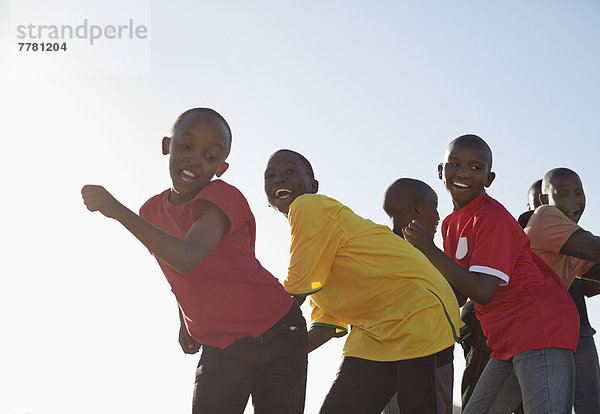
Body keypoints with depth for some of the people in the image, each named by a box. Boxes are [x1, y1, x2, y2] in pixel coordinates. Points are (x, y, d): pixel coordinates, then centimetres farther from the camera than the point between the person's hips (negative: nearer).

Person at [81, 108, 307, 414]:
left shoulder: (223, 197, -19)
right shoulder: (152, 211, 1)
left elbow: (187, 259, -38)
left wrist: (119, 211, -40)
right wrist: (186, 323, 19)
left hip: (276, 336, -4)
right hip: (219, 349, 4)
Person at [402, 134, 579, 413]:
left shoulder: (492, 217, -13)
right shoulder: (451, 224, 15)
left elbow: (482, 291, -21)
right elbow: (458, 292, 19)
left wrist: (428, 249, -17)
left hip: (541, 326, -10)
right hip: (509, 339, 10)